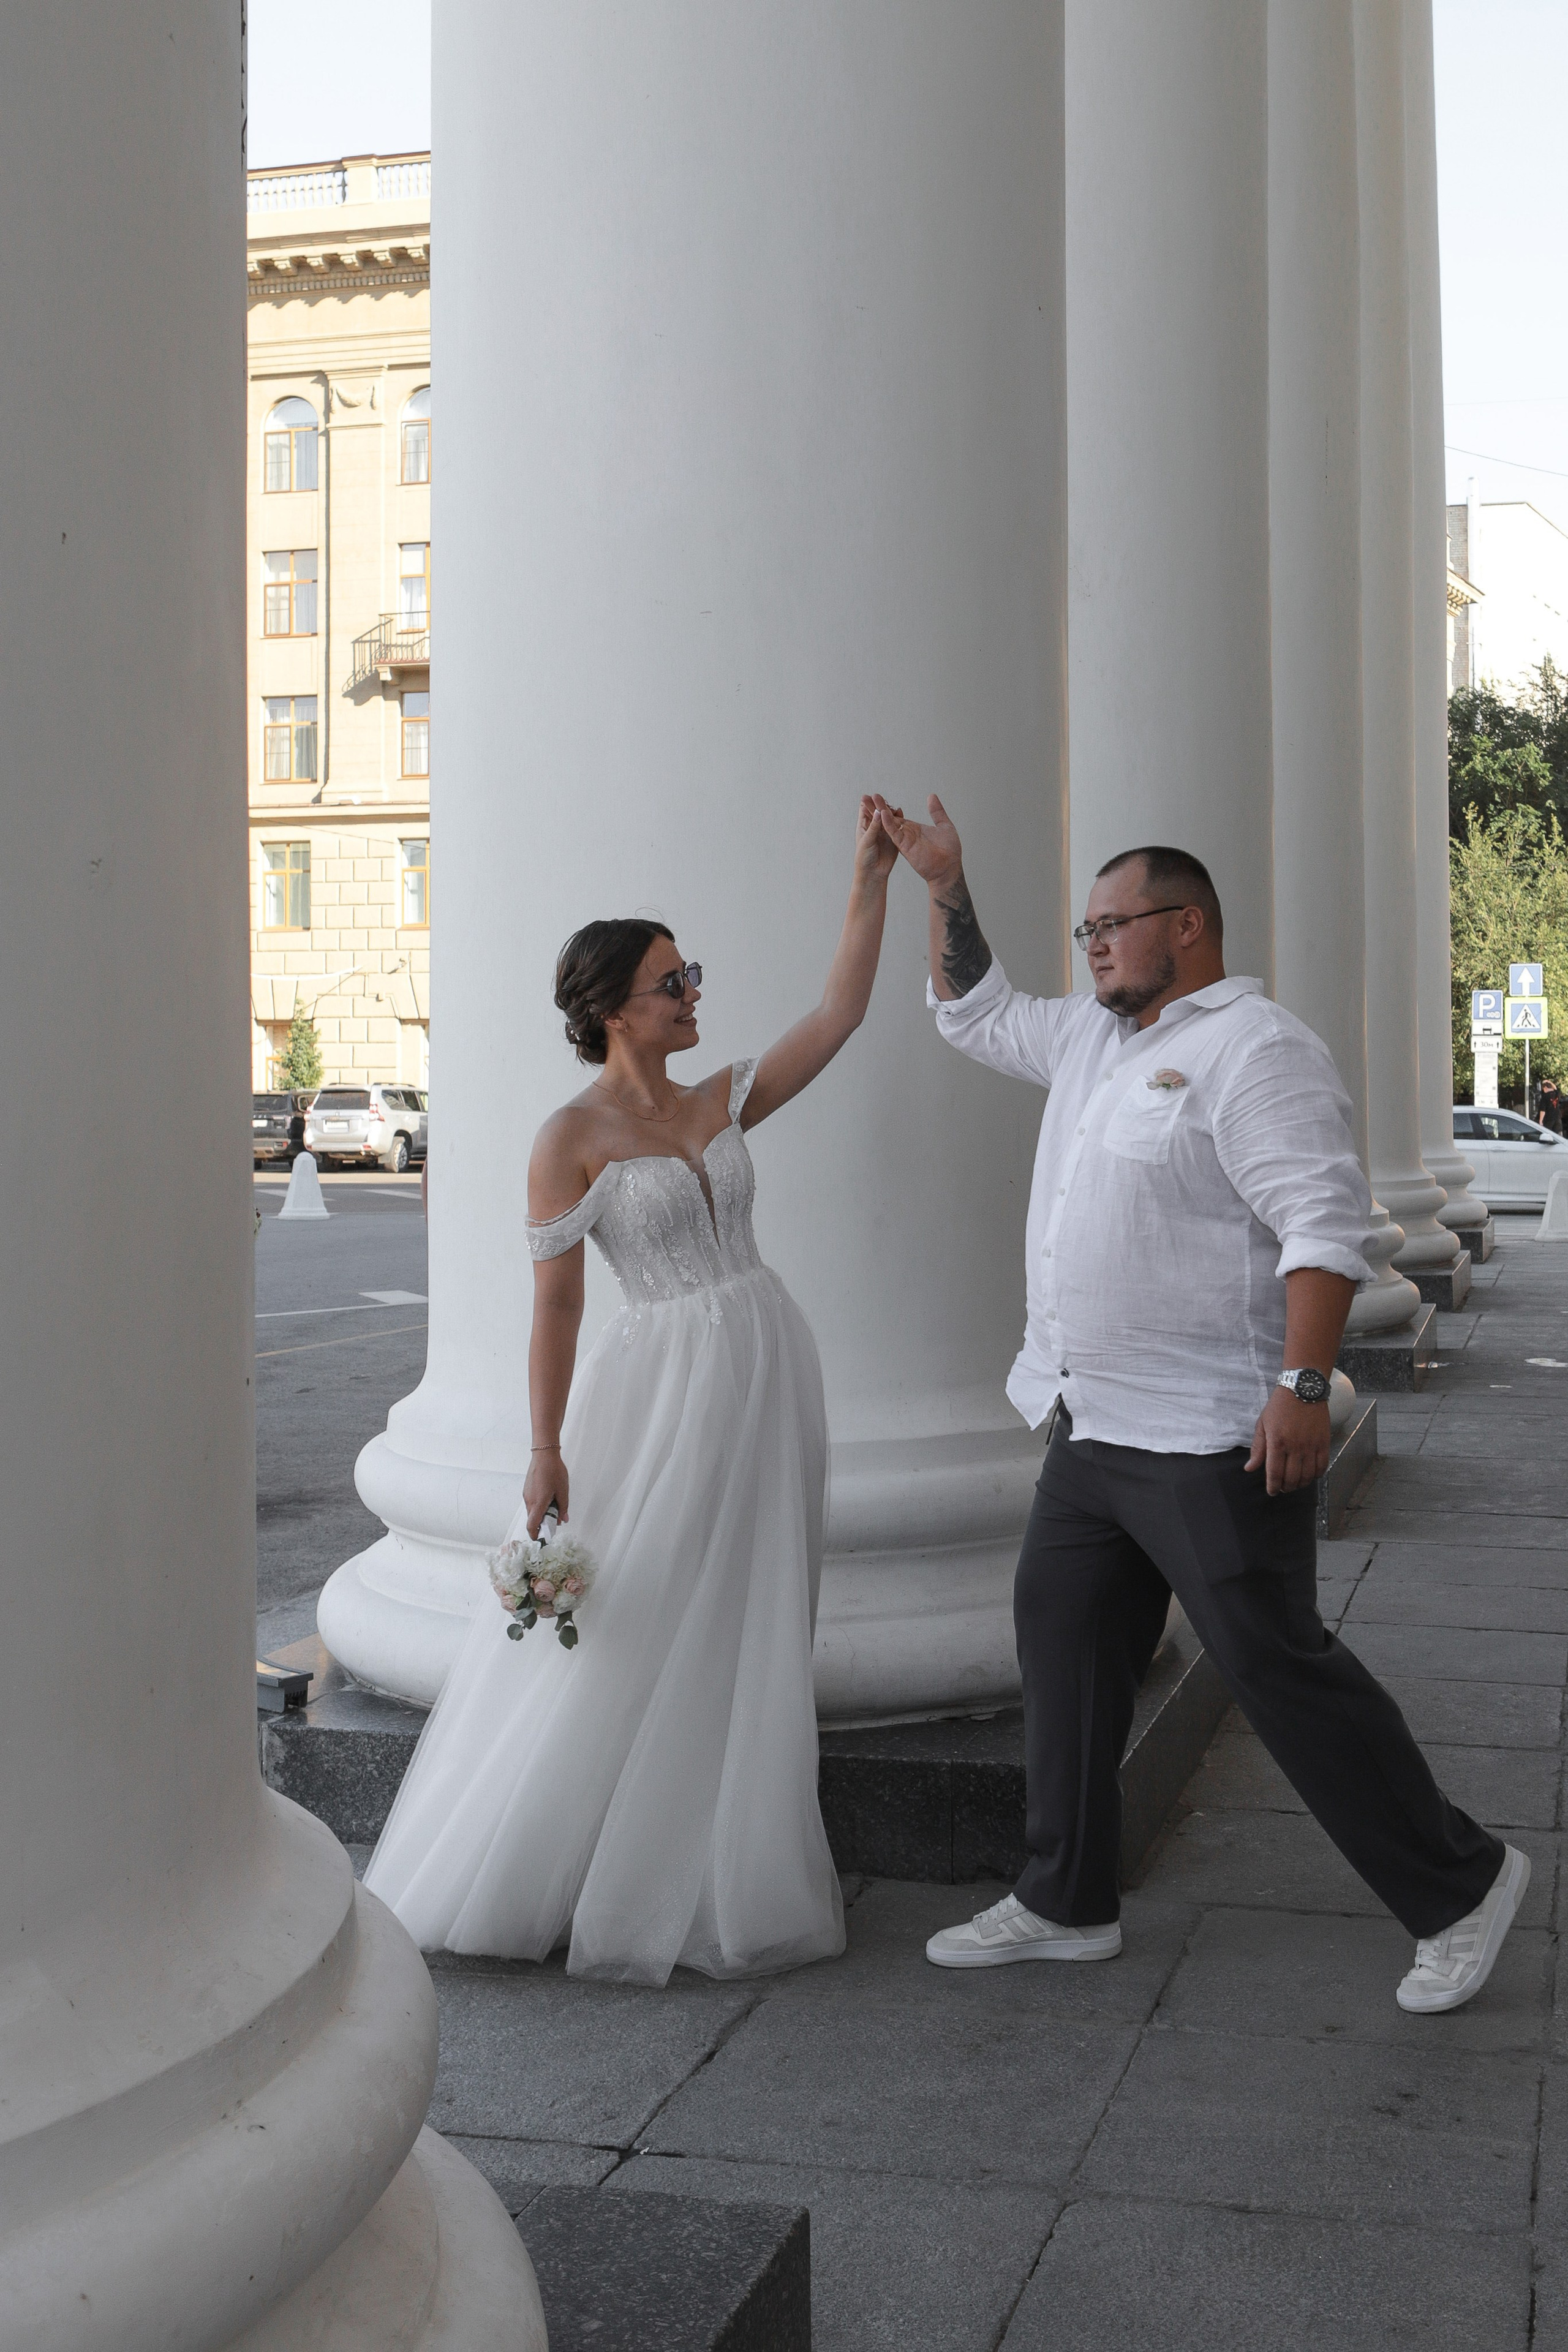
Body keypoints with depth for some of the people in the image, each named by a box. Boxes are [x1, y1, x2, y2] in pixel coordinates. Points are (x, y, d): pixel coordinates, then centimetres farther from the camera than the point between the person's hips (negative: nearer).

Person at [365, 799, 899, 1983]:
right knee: (624, 1646, -1)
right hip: (663, 1385, -6)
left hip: (768, 1372, 6)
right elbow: (554, 1306, -8)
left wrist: (872, 880, -2)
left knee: (745, 1640, 11)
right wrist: (547, 1452, -10)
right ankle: (534, 1876, 14)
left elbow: (841, 1012, 4)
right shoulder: (572, 1140, -7)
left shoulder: (723, 1101, 8)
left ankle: (722, 1879, 24)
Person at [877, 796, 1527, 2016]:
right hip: (1093, 1426, 9)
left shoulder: (1255, 1050, -13)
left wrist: (1303, 1385, -27)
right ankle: (1068, 1903, 26)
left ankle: (1459, 1884, 11)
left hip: (1210, 1438, -9)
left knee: (1277, 1663, -6)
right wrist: (945, 890, 19)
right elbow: (975, 1011, 31)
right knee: (1064, 1644, 13)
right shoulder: (1091, 1037, 15)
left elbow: (1324, 1222, -20)